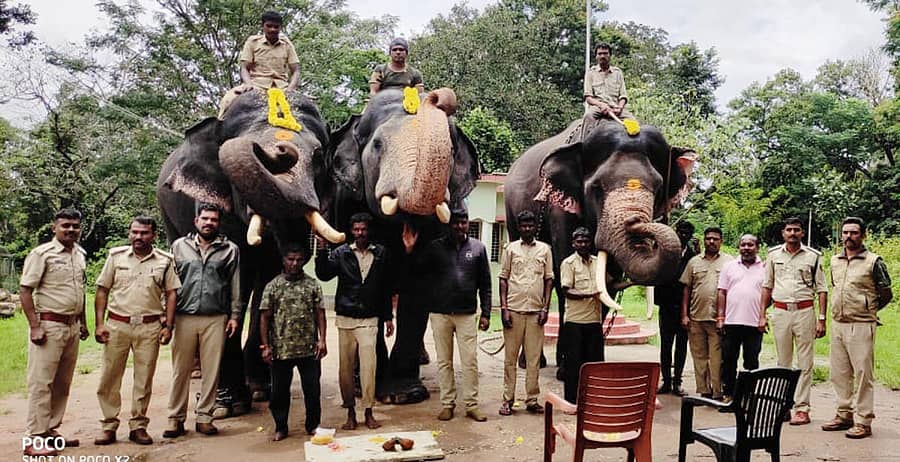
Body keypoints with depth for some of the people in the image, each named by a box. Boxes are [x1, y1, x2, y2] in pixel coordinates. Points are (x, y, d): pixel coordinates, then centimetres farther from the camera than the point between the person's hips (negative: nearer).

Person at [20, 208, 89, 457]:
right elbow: (25, 291, -11)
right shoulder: (41, 254, -8)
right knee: (41, 382, -4)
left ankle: (51, 429, 21)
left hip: (72, 327, 7)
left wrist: (82, 322, 18)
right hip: (49, 325, -7)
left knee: (63, 383, 11)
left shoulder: (79, 254, 12)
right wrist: (35, 326, -17)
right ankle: (34, 438, 1)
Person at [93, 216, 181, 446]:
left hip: (149, 326, 0)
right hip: (117, 325, 1)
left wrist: (168, 326, -2)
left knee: (144, 379, 6)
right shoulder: (116, 256, 6)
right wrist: (99, 323, -1)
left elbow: (171, 294, 6)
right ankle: (109, 425, 15)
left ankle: (138, 425, 17)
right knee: (109, 377, 3)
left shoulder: (165, 261, 4)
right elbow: (102, 291, 7)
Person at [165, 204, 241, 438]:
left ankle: (204, 417, 13)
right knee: (180, 370, 3)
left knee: (211, 370, 3)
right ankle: (176, 419, 11)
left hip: (216, 319, 0)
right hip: (184, 317, 0)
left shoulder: (230, 249, 8)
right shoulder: (179, 246, 10)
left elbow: (235, 285, 8)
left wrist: (235, 315, 3)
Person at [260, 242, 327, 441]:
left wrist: (322, 339, -6)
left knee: (313, 389, 5)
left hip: (309, 349, 0)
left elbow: (320, 313, 3)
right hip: (281, 349, 0)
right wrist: (266, 346, -4)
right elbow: (265, 317, 1)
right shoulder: (273, 286, 1)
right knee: (279, 390, 8)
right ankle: (280, 428, 24)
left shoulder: (313, 285, 4)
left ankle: (313, 425, 22)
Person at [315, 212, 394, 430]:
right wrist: (322, 249, -20)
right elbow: (323, 275, -8)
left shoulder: (381, 253, 6)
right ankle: (350, 411, 16)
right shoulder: (341, 253, 4)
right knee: (346, 367, 4)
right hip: (345, 318, 1)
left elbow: (386, 288, 11)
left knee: (368, 365, -8)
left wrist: (388, 317, 10)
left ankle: (368, 412, 3)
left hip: (369, 319, -1)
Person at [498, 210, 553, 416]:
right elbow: (503, 278, 4)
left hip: (536, 310, 1)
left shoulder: (544, 249, 10)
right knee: (510, 357, 2)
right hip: (514, 309, -1)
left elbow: (549, 279, 10)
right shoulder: (510, 248, 6)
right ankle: (507, 400, 8)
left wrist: (545, 308, 1)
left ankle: (532, 399, 12)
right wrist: (503, 308, -4)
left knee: (534, 358, 4)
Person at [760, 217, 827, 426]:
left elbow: (821, 289, 2)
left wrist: (821, 319, -6)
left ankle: (802, 408, 3)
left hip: (804, 312, -2)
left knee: (805, 363, -1)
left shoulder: (813, 256, 2)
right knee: (782, 362, 8)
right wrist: (762, 315, 8)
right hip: (780, 312, 2)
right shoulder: (773, 254, 9)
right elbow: (767, 286, 13)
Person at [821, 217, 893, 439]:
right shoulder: (835, 261, 11)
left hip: (861, 326, -6)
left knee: (863, 374, -3)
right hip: (837, 324, 6)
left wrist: (867, 311, 8)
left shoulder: (874, 262, -6)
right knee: (839, 373, 11)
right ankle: (844, 415, 23)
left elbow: (886, 295, 0)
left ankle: (864, 422, 4)